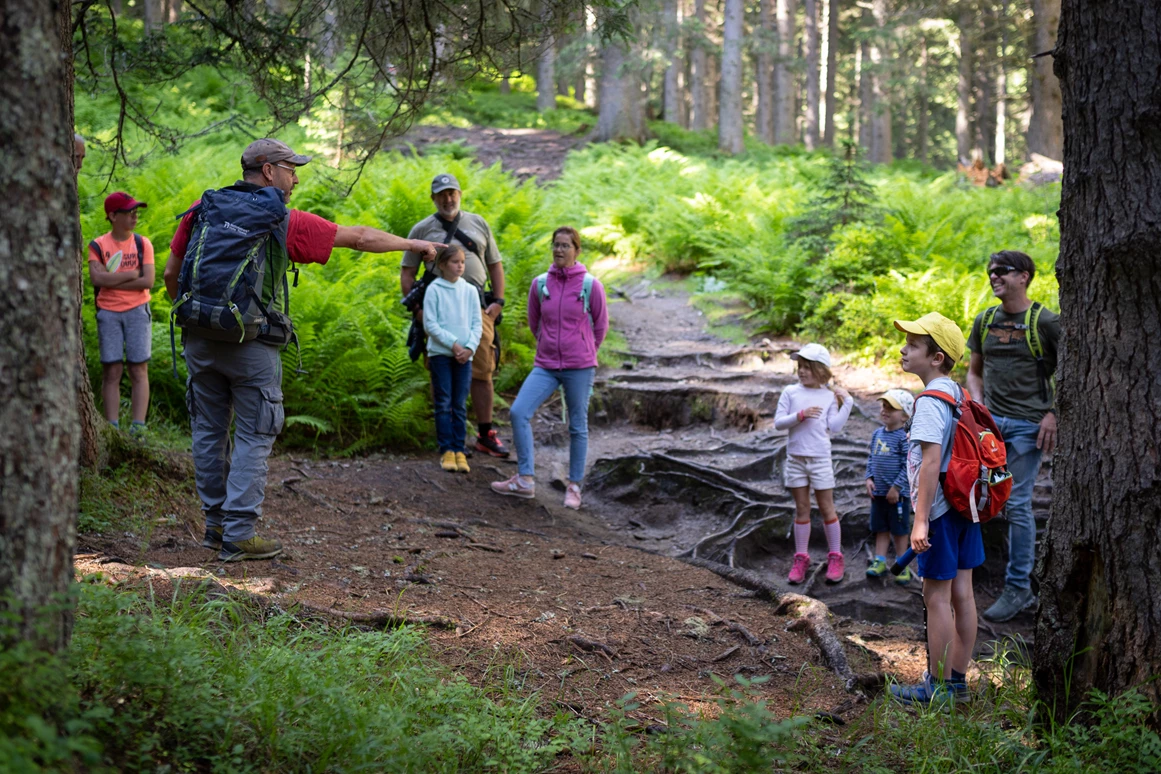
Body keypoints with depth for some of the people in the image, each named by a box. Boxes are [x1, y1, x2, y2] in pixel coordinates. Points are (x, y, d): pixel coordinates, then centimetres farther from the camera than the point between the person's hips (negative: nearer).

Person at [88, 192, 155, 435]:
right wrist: (132, 274, -8)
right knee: (111, 371, -3)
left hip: (137, 311, 0)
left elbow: (148, 281, -6)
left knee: (139, 370, -4)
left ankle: (138, 426, -6)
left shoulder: (143, 244, 6)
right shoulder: (98, 246, 4)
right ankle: (112, 427, -4)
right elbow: (96, 278, -11)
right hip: (108, 313, 0)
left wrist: (112, 281, -9)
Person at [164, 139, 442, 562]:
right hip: (250, 347, -5)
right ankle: (239, 537, 3)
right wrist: (413, 244, 13)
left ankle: (217, 523, 23)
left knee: (209, 432, 14)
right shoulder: (283, 221, -6)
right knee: (253, 438, 3)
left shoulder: (203, 209, 6)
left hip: (200, 339, 5)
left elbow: (172, 274, 8)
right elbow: (358, 237, 1)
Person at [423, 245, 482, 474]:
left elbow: (477, 323, 6)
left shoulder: (470, 291, 6)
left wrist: (470, 347, -9)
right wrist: (452, 343, -13)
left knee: (460, 405, 5)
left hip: (464, 355, 3)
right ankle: (446, 450, 3)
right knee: (443, 404, 0)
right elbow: (430, 324, -7)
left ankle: (459, 450, 8)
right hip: (440, 353, -3)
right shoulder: (434, 290, -4)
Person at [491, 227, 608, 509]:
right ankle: (525, 480, -5)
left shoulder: (591, 285, -5)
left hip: (579, 367, -3)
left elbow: (601, 325, 8)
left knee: (577, 426, 4)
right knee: (518, 412, -12)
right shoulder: (540, 284, 3)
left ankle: (574, 486, 15)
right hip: (545, 366, 3)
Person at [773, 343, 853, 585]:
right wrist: (800, 415, -19)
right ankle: (801, 558, 14)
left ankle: (835, 557, 14)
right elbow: (778, 422, -5)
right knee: (802, 509, 8)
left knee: (826, 508, 4)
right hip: (796, 458, 1)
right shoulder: (790, 392, 1)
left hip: (820, 459, -1)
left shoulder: (829, 397, 2)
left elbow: (834, 426, -8)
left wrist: (847, 402, -8)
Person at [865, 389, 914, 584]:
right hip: (878, 492, 6)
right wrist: (869, 478, 0)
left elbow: (907, 465, -17)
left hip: (898, 493, -6)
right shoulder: (877, 434, 6)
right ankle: (880, 561, 21)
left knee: (900, 530, 6)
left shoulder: (904, 437, -15)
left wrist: (896, 487, -18)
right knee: (880, 528, 13)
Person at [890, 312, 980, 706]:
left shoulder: (931, 400, -18)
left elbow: (931, 461, -24)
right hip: (964, 503, 9)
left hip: (940, 509, -9)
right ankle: (957, 680, 22)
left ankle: (937, 686, 6)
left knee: (937, 596, -1)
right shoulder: (958, 394, 11)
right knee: (962, 593, 13)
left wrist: (921, 520, -24)